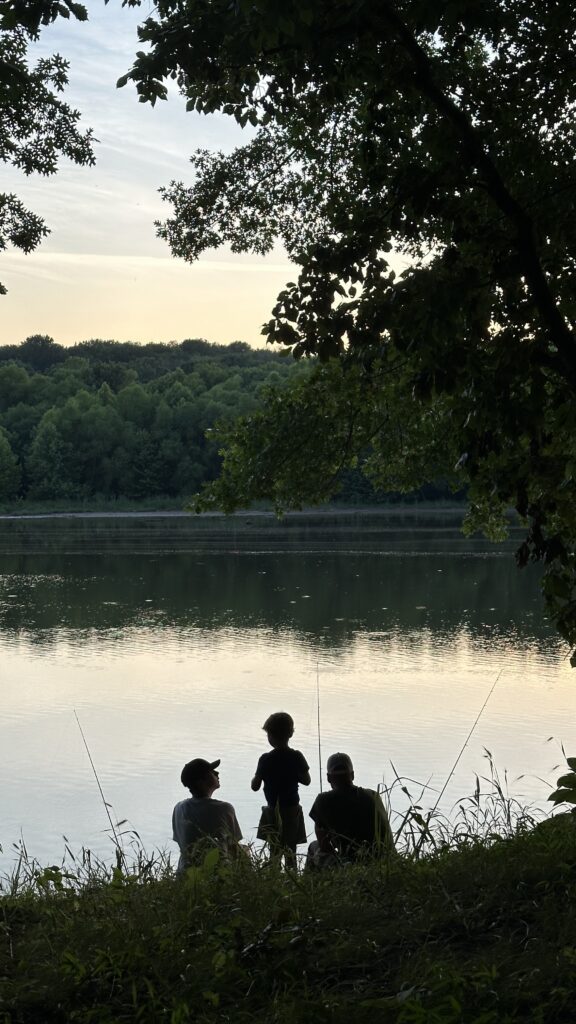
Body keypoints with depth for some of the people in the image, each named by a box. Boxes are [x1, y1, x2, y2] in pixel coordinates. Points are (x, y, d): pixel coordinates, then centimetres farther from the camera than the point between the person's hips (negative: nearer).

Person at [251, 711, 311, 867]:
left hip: (273, 810, -2)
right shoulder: (297, 757, -8)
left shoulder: (265, 760, -13)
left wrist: (256, 776, 12)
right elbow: (306, 781, 3)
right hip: (292, 809, 2)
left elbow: (255, 786, -8)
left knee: (274, 851, 5)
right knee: (291, 851, 10)